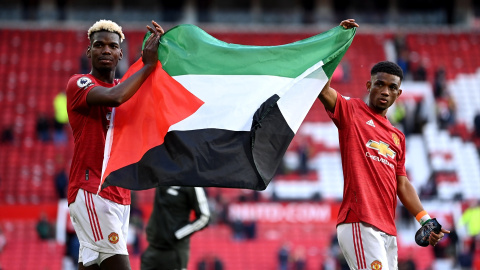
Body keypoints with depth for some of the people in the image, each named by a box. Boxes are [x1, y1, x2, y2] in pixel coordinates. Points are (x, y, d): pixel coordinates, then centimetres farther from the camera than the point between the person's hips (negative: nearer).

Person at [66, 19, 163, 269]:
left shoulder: (125, 86, 20)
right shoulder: (78, 83, -4)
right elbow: (114, 97, -23)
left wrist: (160, 50, -6)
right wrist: (148, 64, -15)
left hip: (120, 193, 7)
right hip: (90, 191, -7)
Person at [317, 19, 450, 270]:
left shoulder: (397, 136, 24)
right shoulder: (351, 110, 8)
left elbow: (402, 184, 22)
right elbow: (322, 88, -8)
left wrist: (425, 220, 10)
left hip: (388, 230, 7)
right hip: (359, 223, -7)